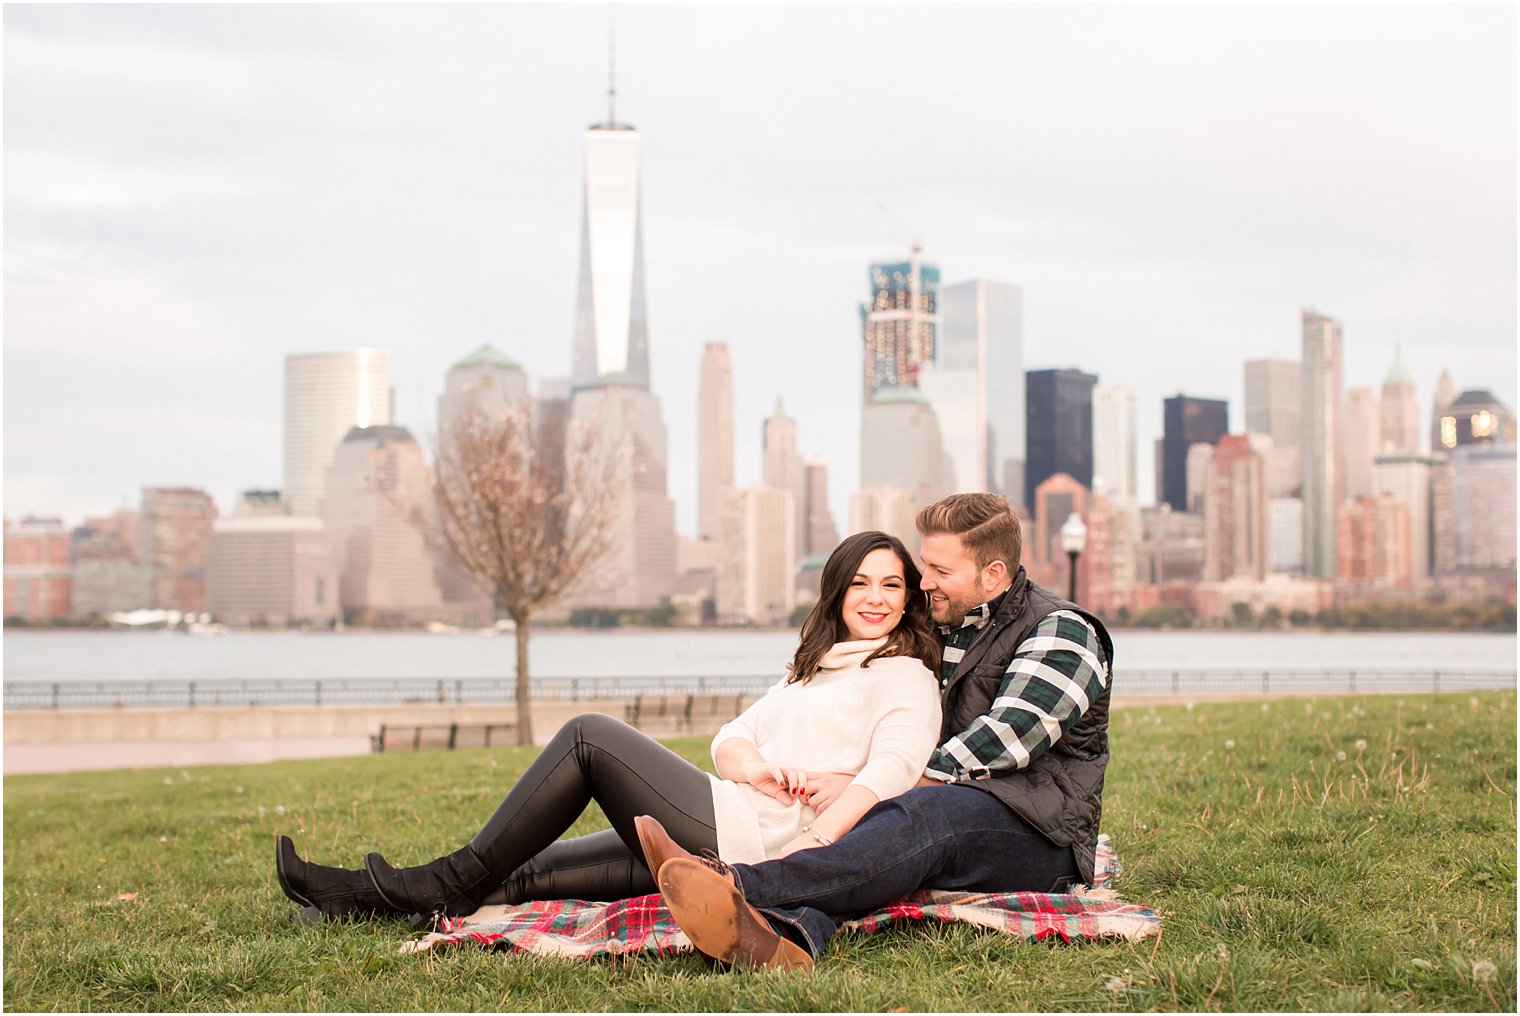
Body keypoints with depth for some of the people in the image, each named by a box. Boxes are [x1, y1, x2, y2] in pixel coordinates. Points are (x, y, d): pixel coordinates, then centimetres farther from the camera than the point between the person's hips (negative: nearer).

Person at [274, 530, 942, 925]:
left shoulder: (906, 676, 3)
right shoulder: (814, 669, 28)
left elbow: (891, 771, -16)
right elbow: (730, 738, 17)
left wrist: (807, 850, -29)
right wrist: (753, 765, -9)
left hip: (756, 842, -8)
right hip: (723, 846, 8)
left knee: (590, 734, -11)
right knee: (539, 869, 0)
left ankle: (457, 881, -8)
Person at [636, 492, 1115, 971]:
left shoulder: (1060, 632, -2)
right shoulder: (939, 628, 22)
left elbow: (1006, 736, -16)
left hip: (1039, 834, -7)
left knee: (926, 813, -36)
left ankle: (743, 885, -59)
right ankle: (787, 932, -59)